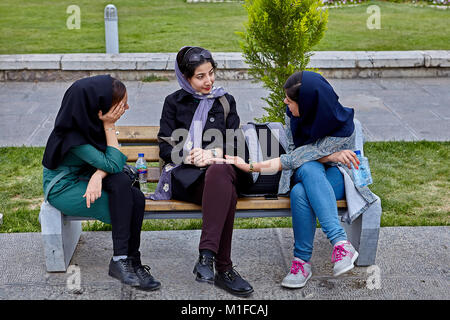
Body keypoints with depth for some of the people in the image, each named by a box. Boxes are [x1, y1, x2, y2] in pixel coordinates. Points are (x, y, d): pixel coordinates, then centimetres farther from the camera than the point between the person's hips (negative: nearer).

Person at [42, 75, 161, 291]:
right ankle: (121, 260, -16)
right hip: (63, 189, -6)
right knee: (123, 193, -26)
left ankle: (130, 263, -11)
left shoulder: (91, 120, -6)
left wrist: (98, 175, -27)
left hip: (84, 178, 6)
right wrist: (109, 126, -26)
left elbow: (114, 159, -6)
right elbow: (113, 164, -25)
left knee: (136, 199, -20)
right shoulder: (72, 135, -28)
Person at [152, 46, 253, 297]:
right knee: (227, 193, -38)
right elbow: (165, 147, 8)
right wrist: (190, 156, -12)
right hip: (185, 175, -1)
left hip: (221, 169, 2)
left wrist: (214, 153, -11)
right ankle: (223, 269, -39)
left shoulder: (225, 101, 22)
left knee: (219, 172, -41)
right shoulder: (174, 102, 17)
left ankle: (206, 256, -46)